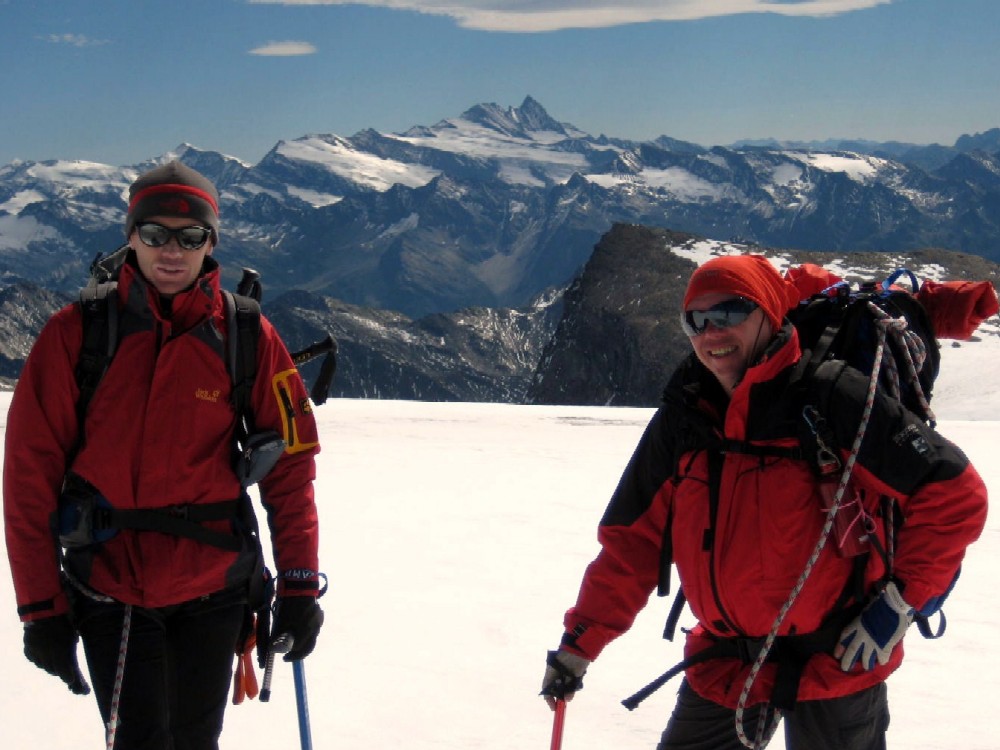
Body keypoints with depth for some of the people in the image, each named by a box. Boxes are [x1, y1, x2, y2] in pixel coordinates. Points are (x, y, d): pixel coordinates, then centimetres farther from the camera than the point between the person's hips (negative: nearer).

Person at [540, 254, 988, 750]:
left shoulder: (831, 398, -13)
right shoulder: (681, 420, 3)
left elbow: (953, 492, -12)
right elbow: (632, 543, 8)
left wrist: (901, 602, -14)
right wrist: (578, 645, 6)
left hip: (836, 661, -5)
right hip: (724, 665, 5)